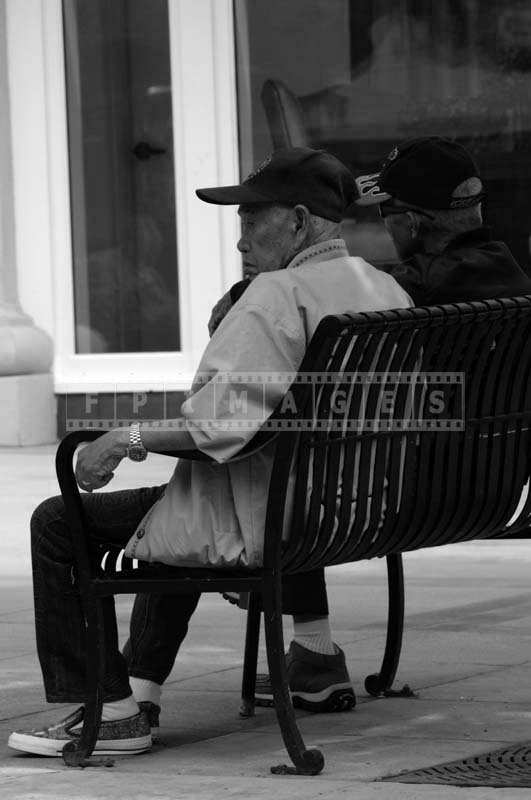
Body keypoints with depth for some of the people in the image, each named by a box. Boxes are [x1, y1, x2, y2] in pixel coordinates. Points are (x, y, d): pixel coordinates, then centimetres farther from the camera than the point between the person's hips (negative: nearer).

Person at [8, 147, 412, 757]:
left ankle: (114, 711, 0)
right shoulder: (389, 292, 8)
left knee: (58, 524, -1)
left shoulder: (278, 295, -20)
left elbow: (226, 420, -29)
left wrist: (129, 438, -18)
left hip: (263, 524, -10)